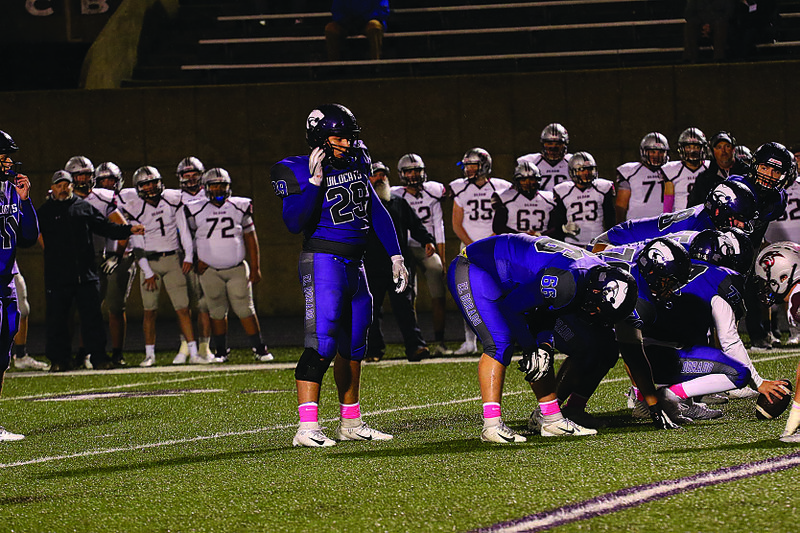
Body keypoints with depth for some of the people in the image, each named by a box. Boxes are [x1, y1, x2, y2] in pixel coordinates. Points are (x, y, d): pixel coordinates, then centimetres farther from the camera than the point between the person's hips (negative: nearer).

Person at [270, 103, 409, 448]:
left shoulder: (356, 163, 10)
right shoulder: (300, 172, -10)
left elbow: (377, 212, 19)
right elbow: (294, 223, -19)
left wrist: (395, 256, 17)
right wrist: (315, 182, -24)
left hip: (354, 264, 7)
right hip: (323, 261, -7)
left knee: (353, 346, 12)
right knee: (322, 342, -15)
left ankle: (351, 424, 22)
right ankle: (307, 429, -18)